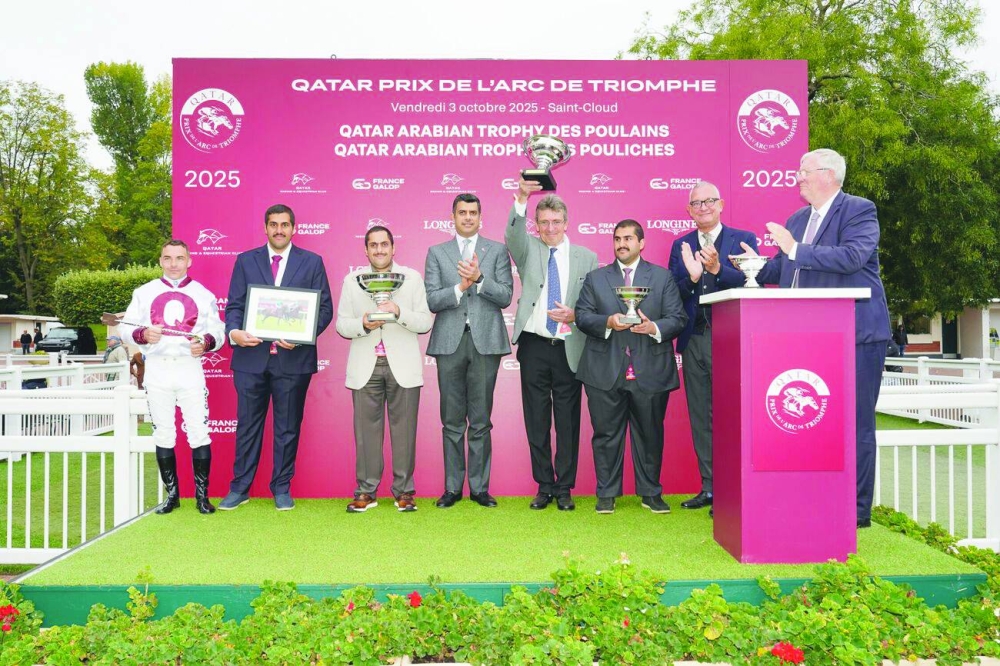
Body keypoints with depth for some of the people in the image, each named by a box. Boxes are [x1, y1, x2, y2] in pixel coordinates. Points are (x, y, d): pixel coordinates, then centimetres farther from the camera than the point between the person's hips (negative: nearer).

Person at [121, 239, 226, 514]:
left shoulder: (203, 294, 7)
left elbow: (217, 330, 4)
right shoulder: (144, 292, 10)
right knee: (163, 434, 7)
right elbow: (127, 326, 7)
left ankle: (202, 494, 6)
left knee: (199, 432, -4)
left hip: (190, 368, -1)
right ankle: (172, 494, 18)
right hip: (157, 368, 2)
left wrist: (205, 342, -17)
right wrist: (143, 334, -14)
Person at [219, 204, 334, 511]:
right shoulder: (246, 260, 9)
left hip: (293, 357, -1)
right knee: (247, 426, 8)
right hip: (251, 356, 1)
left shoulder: (312, 262, 5)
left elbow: (325, 308, 1)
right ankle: (239, 488, 21)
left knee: (288, 428, 8)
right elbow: (234, 305, 6)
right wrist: (234, 332, -15)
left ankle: (282, 488, 21)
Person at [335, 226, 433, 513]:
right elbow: (341, 325, 7)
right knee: (366, 430, 1)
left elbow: (425, 322, 2)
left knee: (404, 430, 0)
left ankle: (404, 491, 9)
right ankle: (366, 492, 10)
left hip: (403, 366, -1)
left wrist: (399, 312, -15)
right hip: (365, 367, 1)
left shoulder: (412, 278, 8)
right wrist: (363, 324, -13)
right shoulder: (351, 280, 12)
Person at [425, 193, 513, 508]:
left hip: (485, 341, -1)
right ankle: (452, 488, 15)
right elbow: (432, 300, 0)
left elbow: (505, 296, -2)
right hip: (450, 342, 1)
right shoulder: (436, 252, 10)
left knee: (481, 421, 4)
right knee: (452, 421, 6)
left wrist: (479, 279, -16)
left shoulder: (497, 251, 9)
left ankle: (480, 487, 13)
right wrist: (460, 287, -14)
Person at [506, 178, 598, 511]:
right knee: (536, 422, 7)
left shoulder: (587, 258, 7)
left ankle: (564, 489, 17)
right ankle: (544, 487, 19)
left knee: (568, 422, 4)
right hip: (533, 346, 0)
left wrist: (574, 316, -12)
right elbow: (512, 234, -17)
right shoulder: (528, 250, 6)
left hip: (569, 350, 0)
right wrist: (521, 198, -33)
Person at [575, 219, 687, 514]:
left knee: (650, 434, 7)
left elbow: (678, 318, 4)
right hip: (605, 373, 1)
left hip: (650, 372, 0)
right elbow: (582, 315, 4)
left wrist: (654, 327, -16)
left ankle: (650, 493, 22)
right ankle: (606, 494, 16)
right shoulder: (595, 278, 13)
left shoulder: (663, 277, 10)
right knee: (606, 434, 4)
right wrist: (607, 322, -14)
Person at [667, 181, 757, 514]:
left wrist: (718, 269, -23)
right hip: (694, 340, 4)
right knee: (700, 418, 9)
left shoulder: (744, 239, 3)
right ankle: (709, 487, 18)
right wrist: (691, 277, -15)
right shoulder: (681, 245, 13)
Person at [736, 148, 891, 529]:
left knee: (855, 423, 0)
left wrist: (795, 249, -21)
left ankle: (857, 509, 10)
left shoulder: (859, 211, -5)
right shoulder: (797, 220, 16)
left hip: (854, 334, -7)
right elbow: (785, 270, 17)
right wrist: (760, 266, -3)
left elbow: (852, 257, -22)